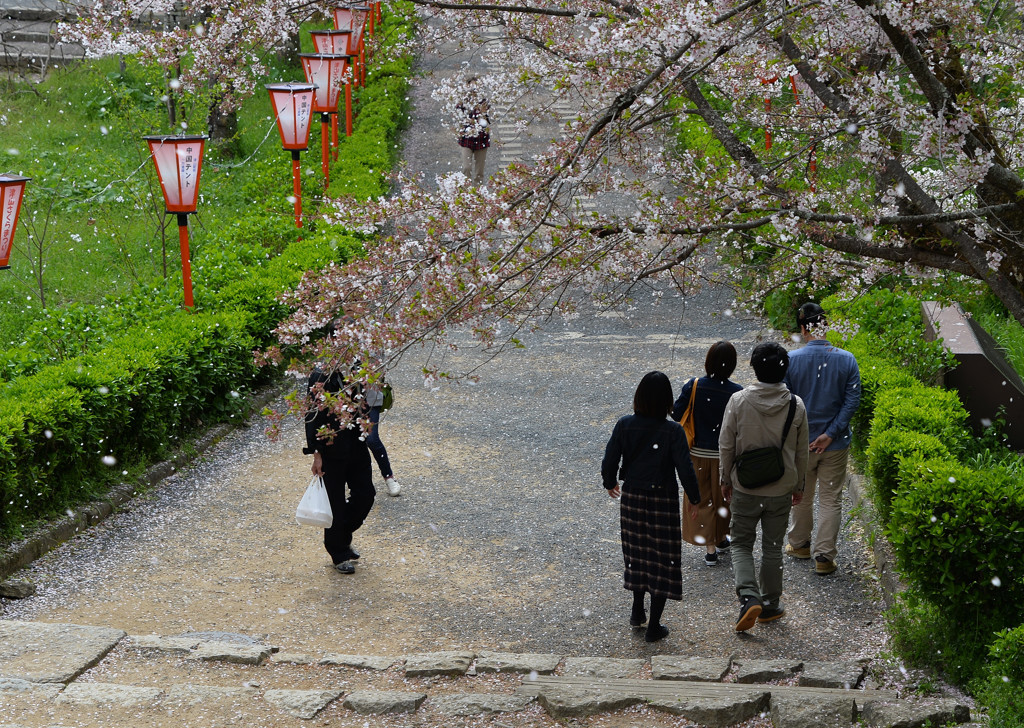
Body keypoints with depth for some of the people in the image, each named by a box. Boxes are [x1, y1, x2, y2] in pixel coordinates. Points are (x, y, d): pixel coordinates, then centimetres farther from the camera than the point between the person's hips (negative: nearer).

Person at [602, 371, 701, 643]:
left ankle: (637, 611, 35)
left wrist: (610, 484, 14)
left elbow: (609, 462, -7)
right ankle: (654, 626, 10)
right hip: (663, 501, -3)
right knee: (662, 559, 7)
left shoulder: (624, 425, -10)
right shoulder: (673, 431, -17)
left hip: (631, 498, 3)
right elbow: (685, 470, -17)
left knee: (637, 552, 22)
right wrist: (694, 499, -1)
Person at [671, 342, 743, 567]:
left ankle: (710, 548, 10)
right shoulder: (737, 393, -16)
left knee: (702, 499, 11)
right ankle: (721, 537, 37)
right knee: (723, 497, 20)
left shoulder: (693, 387, -14)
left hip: (698, 453, 0)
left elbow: (676, 415, -7)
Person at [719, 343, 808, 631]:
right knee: (773, 547, 14)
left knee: (741, 543, 10)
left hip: (745, 488, -1)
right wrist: (799, 485, 15)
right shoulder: (796, 405, -7)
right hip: (781, 489, 1)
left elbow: (726, 446, -5)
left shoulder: (738, 401, -12)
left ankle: (749, 597, -9)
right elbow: (801, 451, 2)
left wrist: (725, 480, 9)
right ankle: (770, 605, 22)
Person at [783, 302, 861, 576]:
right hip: (836, 445, 0)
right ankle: (824, 556, 7)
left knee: (801, 496, 19)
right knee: (831, 499, 8)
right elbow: (852, 401, -11)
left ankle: (799, 544, 35)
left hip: (800, 442, 0)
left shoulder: (791, 360, -12)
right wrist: (829, 434, -10)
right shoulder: (846, 359, -8)